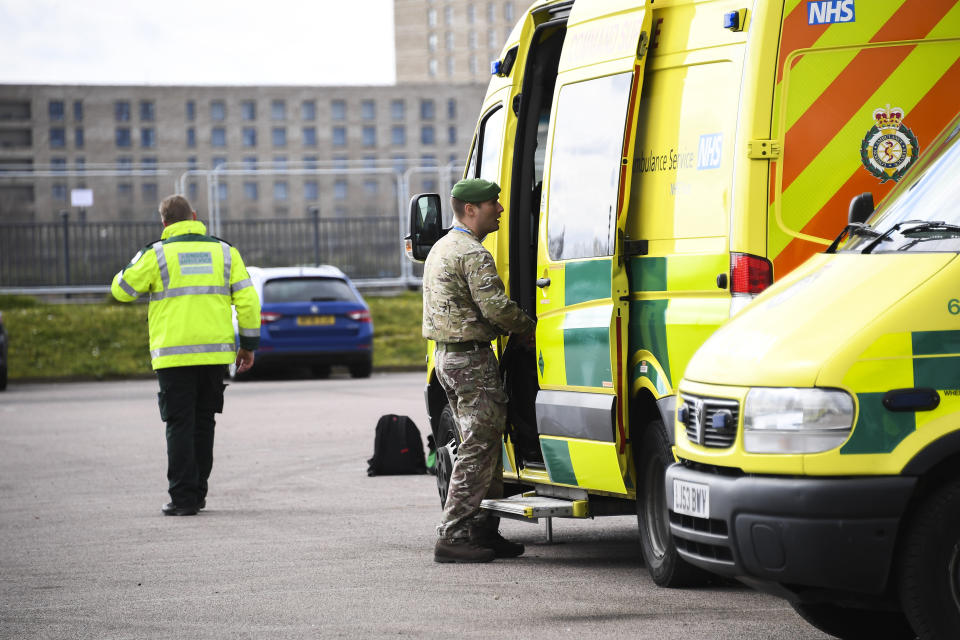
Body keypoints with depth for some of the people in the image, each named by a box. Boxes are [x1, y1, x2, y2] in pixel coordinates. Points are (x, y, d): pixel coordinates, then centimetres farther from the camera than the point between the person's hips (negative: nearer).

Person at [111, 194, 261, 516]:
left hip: (173, 354, -3)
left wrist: (134, 265, 23)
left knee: (180, 426, 0)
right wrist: (249, 344, 10)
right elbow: (247, 299, 4)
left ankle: (183, 498, -4)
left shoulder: (157, 254, -3)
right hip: (216, 352, 3)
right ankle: (198, 493, 19)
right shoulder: (224, 252, 7)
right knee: (203, 423, 14)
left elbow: (122, 290, 5)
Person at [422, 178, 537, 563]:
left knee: (482, 444, 15)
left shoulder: (442, 249, 18)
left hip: (446, 355, 10)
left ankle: (482, 532, 17)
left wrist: (514, 329, 13)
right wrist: (531, 328, -6)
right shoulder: (473, 255, -15)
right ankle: (453, 537, -11)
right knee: (480, 447, -8)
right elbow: (497, 308, -23)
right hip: (472, 358, -10)